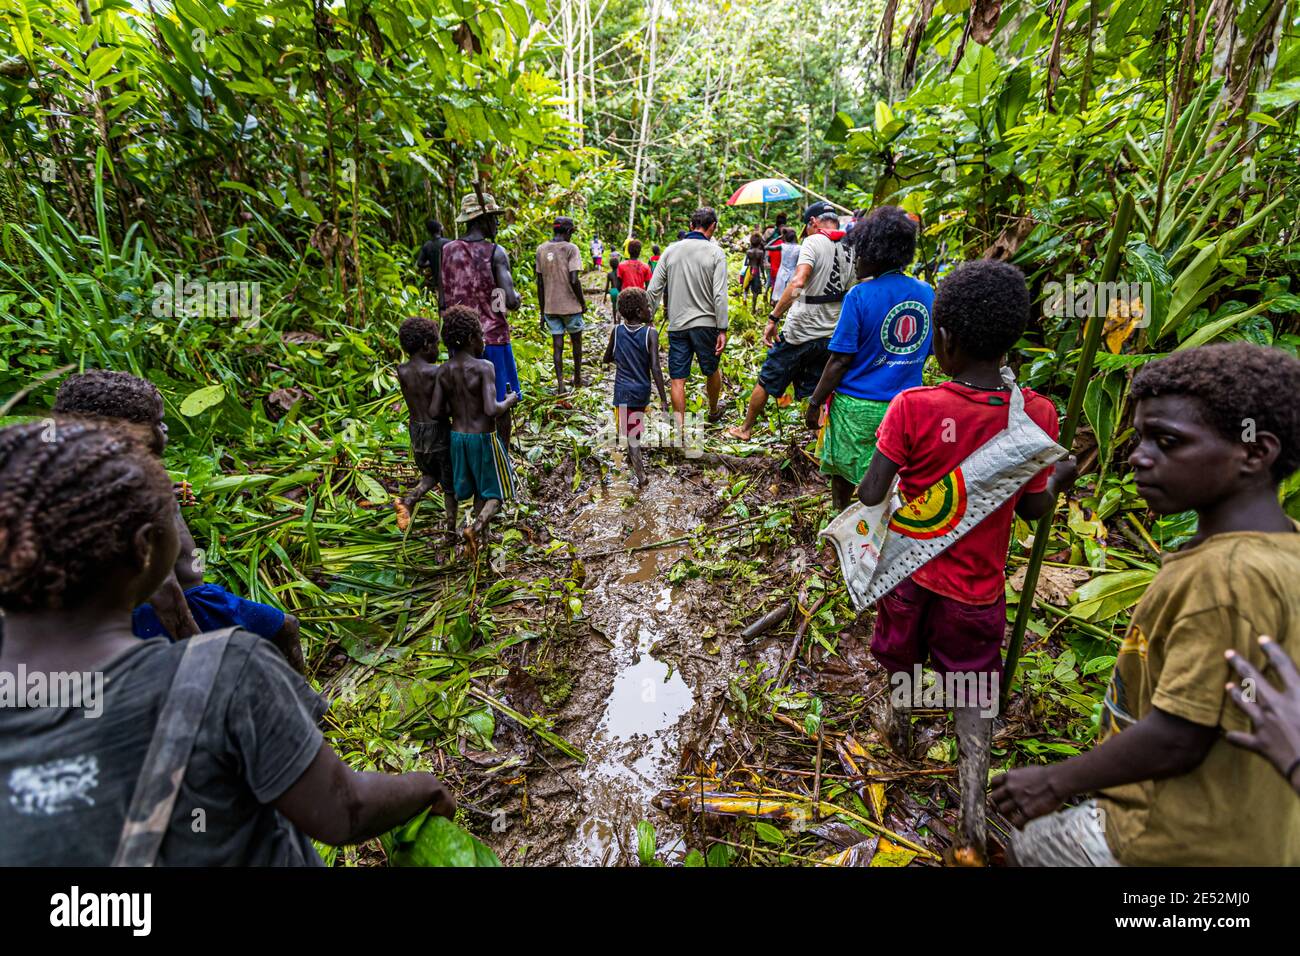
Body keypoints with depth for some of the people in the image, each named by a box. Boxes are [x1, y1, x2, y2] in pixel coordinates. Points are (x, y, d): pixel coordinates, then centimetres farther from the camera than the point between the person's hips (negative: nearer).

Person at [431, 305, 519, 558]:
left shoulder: (444, 371, -1)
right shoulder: (484, 367, -18)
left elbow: (436, 411, -3)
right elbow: (491, 410, -25)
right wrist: (509, 401, -6)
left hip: (458, 437, 6)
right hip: (484, 439, -6)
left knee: (480, 489, 21)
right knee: (499, 491, 9)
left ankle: (483, 532, 28)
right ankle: (475, 527, -11)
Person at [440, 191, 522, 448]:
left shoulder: (447, 250, 6)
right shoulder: (495, 252, -9)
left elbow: (442, 301, 8)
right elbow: (510, 301, -18)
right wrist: (517, 298, 5)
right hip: (493, 338, -5)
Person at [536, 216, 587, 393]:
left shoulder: (541, 249, 6)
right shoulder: (570, 248, -8)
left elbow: (539, 283, 6)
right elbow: (574, 280, -16)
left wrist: (542, 312, 11)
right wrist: (583, 302, -2)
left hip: (550, 307, 4)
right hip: (570, 305, -3)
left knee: (557, 344, 5)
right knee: (576, 340, 15)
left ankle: (560, 383, 0)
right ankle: (577, 378, 25)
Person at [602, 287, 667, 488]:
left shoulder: (617, 331, -5)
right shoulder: (650, 333, -13)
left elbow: (607, 359, 8)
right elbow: (655, 368, -17)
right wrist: (663, 399, -12)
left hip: (622, 392, 0)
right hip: (642, 391, 0)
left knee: (631, 434, 1)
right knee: (635, 431, 21)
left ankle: (641, 475, -8)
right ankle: (637, 462, 42)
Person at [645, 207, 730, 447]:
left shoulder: (671, 249, 5)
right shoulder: (716, 252, -3)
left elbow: (654, 289, 2)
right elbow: (719, 295, -10)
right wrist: (722, 329, -8)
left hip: (677, 324, 2)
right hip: (705, 323, -1)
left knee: (677, 378, 3)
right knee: (712, 370, 20)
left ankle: (680, 430, 2)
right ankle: (713, 411, 41)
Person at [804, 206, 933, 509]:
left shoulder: (860, 296, -15)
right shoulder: (926, 293, 1)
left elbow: (840, 360, -15)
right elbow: (925, 351, 11)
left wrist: (815, 402, -6)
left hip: (856, 405, -4)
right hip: (904, 404, 4)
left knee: (844, 468, 18)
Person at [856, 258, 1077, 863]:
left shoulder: (913, 408, -21)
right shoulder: (1036, 415, -13)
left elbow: (871, 494, -19)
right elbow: (1033, 509, -3)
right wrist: (1061, 477, 17)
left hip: (909, 567, -1)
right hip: (977, 585, 1)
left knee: (901, 659, 26)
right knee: (973, 691, 18)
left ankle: (899, 727, 53)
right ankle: (973, 820, 15)